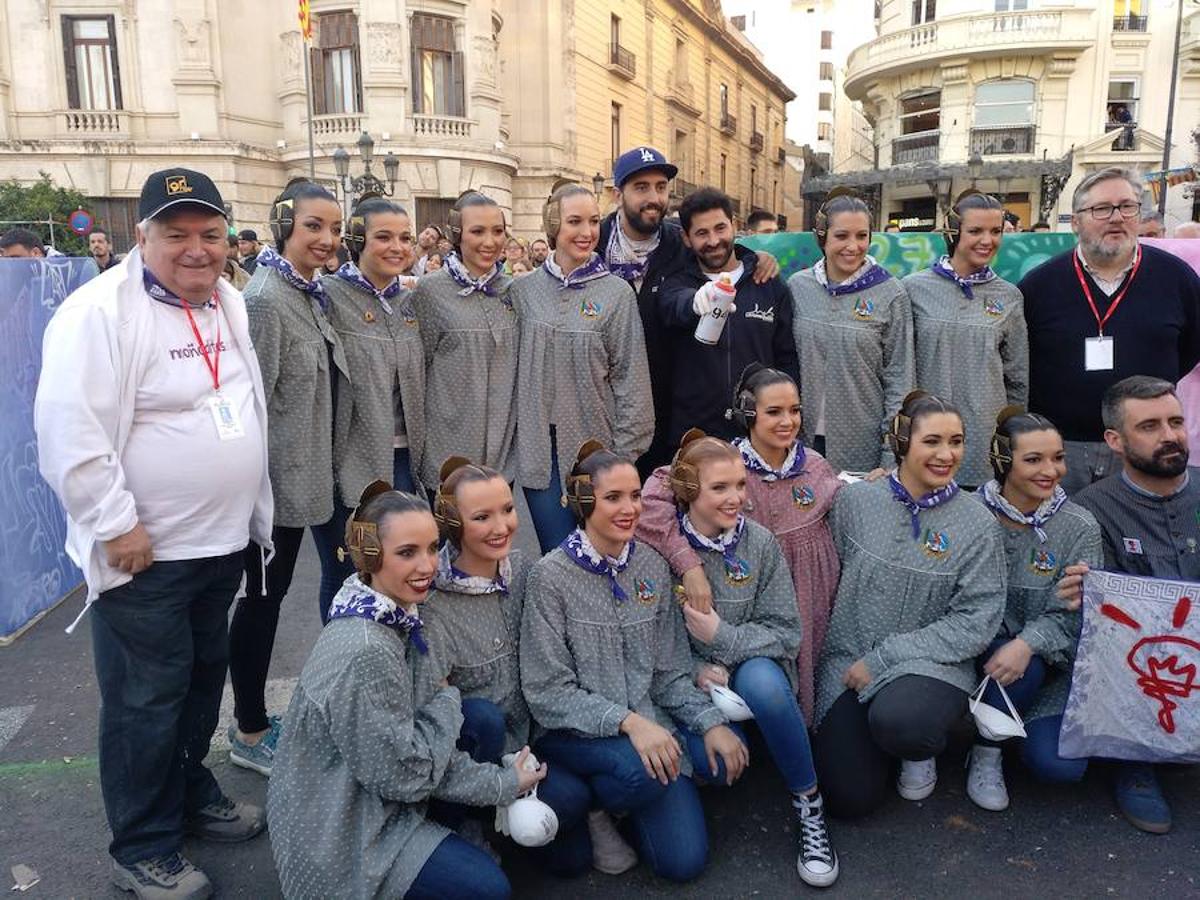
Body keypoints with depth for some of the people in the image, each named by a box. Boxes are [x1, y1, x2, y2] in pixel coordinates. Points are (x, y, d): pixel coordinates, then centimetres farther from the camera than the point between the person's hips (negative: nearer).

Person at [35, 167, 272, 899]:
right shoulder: (100, 311, -17)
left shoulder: (230, 303, 8)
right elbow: (69, 428, -21)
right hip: (145, 552, -7)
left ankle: (193, 795, 41)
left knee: (204, 681, 21)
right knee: (146, 701, 5)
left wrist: (251, 510, 16)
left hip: (224, 540, 7)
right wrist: (115, 524, -20)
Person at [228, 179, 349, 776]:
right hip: (276, 477, -9)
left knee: (272, 592, 16)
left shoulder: (310, 294, 11)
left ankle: (255, 719, 31)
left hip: (304, 475, 9)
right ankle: (249, 734, 18)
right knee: (264, 595, 2)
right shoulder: (264, 296, -17)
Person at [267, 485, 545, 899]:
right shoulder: (366, 652, -31)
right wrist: (450, 701, -11)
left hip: (372, 796, 9)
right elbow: (405, 774, -23)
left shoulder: (397, 617, -3)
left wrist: (504, 782, -2)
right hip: (338, 834, -8)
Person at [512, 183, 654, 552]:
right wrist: (512, 435, 5)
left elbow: (631, 378, -3)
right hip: (539, 448, 1)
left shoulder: (617, 293, -3)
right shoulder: (524, 290, 3)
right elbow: (513, 366, 8)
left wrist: (625, 454, -5)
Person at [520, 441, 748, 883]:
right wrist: (627, 721, -27)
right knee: (641, 769, -35)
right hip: (572, 731, -4)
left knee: (684, 860, -4)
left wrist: (710, 723, -11)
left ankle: (619, 798, 23)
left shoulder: (652, 566, 0)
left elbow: (670, 672, 5)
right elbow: (548, 693, -16)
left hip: (646, 720, 5)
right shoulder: (551, 575, -15)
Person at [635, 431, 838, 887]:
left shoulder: (760, 542, -7)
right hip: (684, 677, -1)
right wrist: (693, 668, -19)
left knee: (762, 683, -35)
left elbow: (785, 631, -6)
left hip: (751, 664, 1)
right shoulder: (658, 545, -12)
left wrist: (722, 639, -21)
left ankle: (808, 804, -12)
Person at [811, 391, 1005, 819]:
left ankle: (922, 748, 2)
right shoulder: (855, 500, -3)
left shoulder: (978, 524, -6)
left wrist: (884, 659, -14)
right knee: (849, 799, -8)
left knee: (896, 720, -36)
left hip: (932, 664, -1)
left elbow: (975, 622, -9)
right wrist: (858, 663, -4)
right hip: (846, 660, 2)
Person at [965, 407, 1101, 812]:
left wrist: (1028, 645, -28)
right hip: (977, 650, -1)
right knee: (1024, 670, -33)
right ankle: (986, 753, -6)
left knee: (1059, 763, -17)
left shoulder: (1080, 527, -5)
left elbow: (1068, 616, -9)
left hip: (1049, 659, 1)